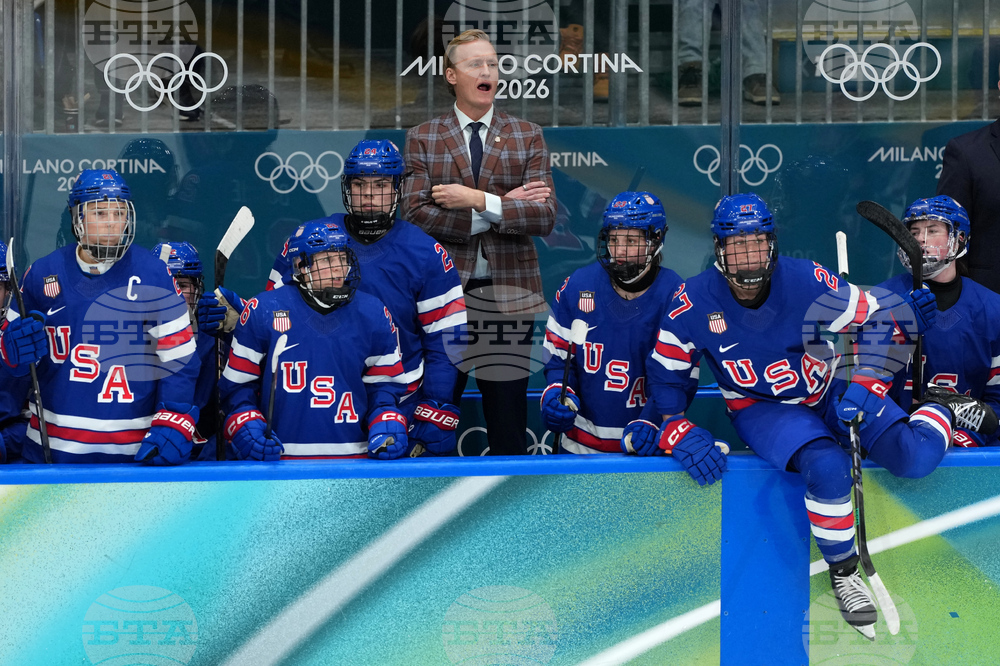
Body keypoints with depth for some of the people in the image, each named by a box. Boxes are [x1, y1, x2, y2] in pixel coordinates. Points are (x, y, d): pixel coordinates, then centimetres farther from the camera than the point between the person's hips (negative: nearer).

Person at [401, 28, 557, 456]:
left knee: (508, 417, 4)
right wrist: (502, 209, -11)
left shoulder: (527, 137, 7)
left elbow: (544, 217, -3)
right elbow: (415, 214, -8)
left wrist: (478, 201, -14)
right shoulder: (423, 138, 5)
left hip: (509, 293, 1)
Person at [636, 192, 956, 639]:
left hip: (827, 394, 1)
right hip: (761, 412, -1)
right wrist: (677, 432, -18)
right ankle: (843, 573, -10)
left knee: (917, 458, -20)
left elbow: (876, 320, -9)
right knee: (828, 468, -35)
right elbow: (665, 376, -5)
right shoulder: (692, 303, -16)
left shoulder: (808, 281, -17)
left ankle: (941, 407, 17)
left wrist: (864, 388, -20)